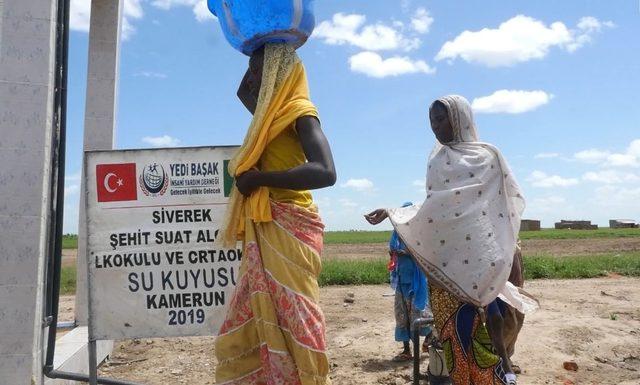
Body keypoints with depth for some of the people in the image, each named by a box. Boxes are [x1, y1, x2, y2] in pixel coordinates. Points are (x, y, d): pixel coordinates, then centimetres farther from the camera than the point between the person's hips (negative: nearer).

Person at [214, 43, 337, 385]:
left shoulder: (300, 112, -7)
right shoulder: (273, 111, 19)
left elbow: (325, 172, -23)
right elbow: (242, 93, 42)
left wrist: (257, 178, -18)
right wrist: (260, 55, 30)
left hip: (288, 233, -9)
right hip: (264, 235, 9)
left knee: (292, 328, -7)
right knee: (245, 336, 11)